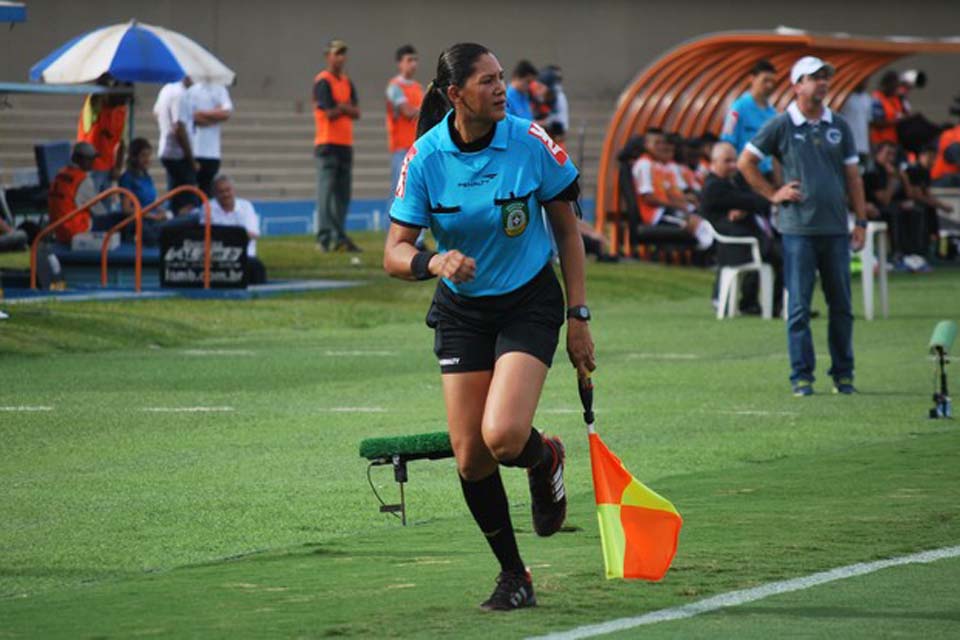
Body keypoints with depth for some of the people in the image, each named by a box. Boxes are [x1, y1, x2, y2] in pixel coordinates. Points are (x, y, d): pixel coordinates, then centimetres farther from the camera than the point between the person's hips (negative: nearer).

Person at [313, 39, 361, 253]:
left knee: (342, 194, 8)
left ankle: (339, 237, 12)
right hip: (328, 144, -8)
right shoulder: (322, 81, -6)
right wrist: (347, 108, 0)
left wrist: (341, 107, -12)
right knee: (326, 192, -11)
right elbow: (330, 113, -15)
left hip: (346, 144, 8)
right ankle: (324, 239, -15)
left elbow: (356, 113, 6)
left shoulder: (347, 82, 17)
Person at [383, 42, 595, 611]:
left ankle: (546, 459, 16)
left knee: (503, 437, -23)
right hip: (462, 310, 2)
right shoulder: (425, 157, -12)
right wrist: (432, 262, -32)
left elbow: (567, 229, -1)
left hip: (530, 303, -2)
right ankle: (514, 575, 19)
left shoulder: (529, 142, -14)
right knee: (470, 457, -2)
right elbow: (395, 253, -9)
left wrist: (578, 317, -4)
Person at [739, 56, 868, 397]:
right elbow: (746, 162, 6)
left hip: (836, 229, 3)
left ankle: (843, 374, 13)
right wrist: (773, 194, 1)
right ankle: (802, 376, 2)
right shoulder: (780, 126, 0)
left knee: (841, 306, 5)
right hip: (798, 229, -3)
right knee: (799, 307, -2)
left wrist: (861, 221, 8)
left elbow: (852, 176, 14)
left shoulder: (839, 126, 11)